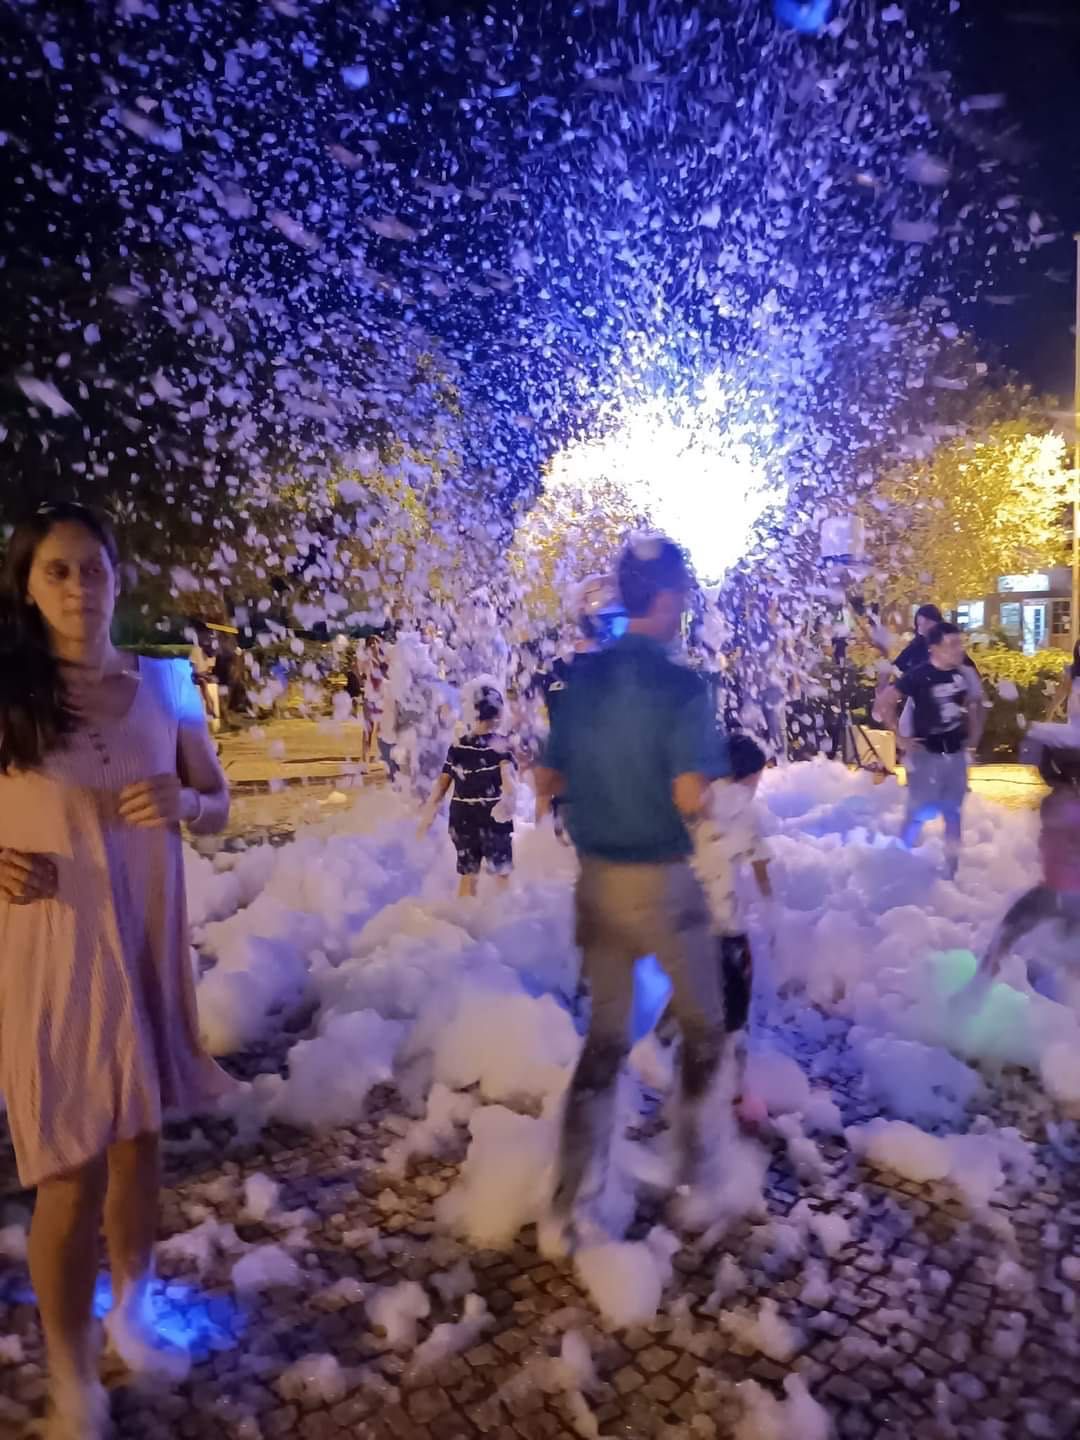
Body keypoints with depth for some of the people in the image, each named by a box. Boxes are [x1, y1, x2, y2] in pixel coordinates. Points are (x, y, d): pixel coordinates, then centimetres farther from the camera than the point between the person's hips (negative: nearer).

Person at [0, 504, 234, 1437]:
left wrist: (180, 802, -13)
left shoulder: (164, 686, 0)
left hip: (148, 941, 3)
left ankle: (133, 1316, 42)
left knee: (139, 1140, 18)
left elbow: (218, 806, 8)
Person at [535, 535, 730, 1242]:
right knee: (703, 1023, 21)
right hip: (661, 881, -5)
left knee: (605, 1033, 18)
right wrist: (708, 792, -2)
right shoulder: (683, 687, -17)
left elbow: (548, 784, 5)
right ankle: (690, 1154, 37)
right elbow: (691, 800, -23)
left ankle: (573, 1195, 18)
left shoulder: (582, 677, 1)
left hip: (596, 878, 5)